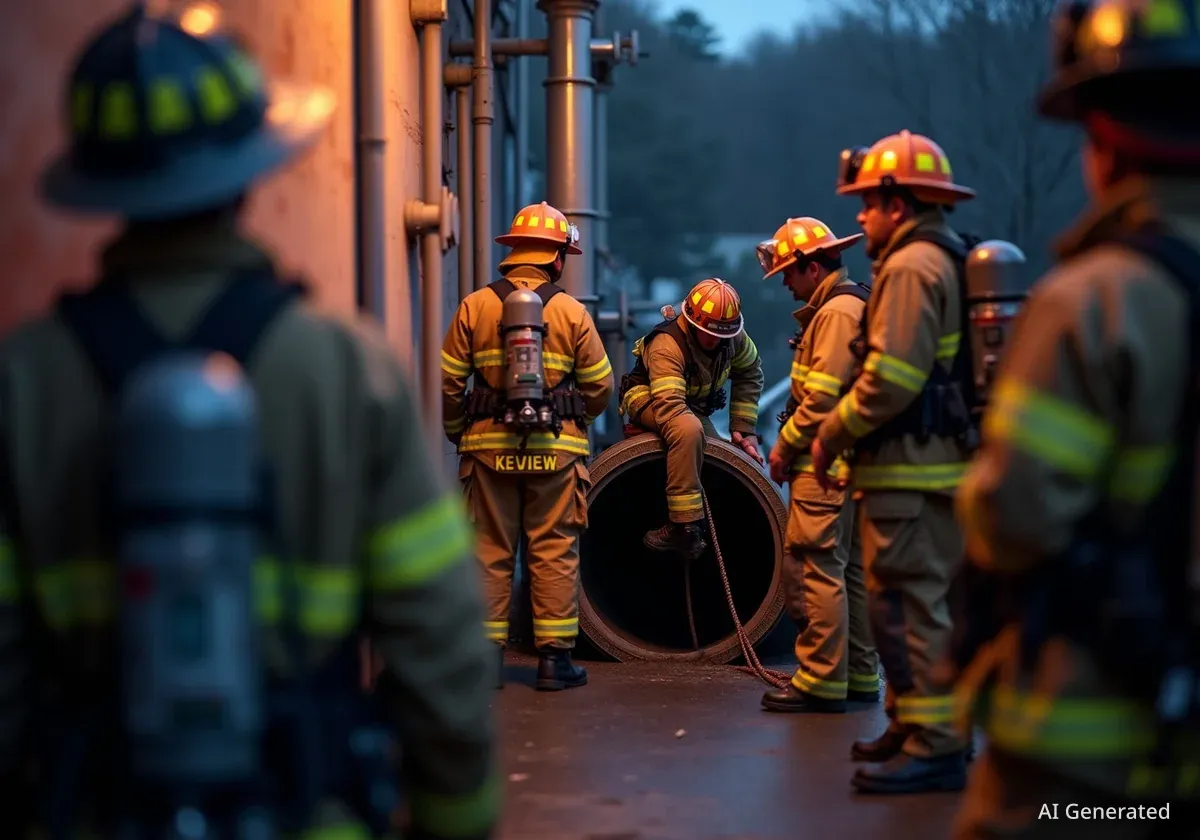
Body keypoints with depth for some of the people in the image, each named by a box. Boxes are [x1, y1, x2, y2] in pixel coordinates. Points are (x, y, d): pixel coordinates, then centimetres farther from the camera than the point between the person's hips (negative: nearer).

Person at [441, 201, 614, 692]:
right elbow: (599, 386, 3)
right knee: (554, 552, 4)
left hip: (489, 445, 1)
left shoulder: (475, 307, 0)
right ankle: (554, 657, 4)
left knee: (491, 551, 8)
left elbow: (448, 381, 1)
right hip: (556, 449, -1)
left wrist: (459, 432, 15)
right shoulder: (571, 312, -2)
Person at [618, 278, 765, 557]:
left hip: (695, 407, 8)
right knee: (689, 429, -40)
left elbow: (750, 372, 5)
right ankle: (684, 527, -44)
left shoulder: (733, 337, -12)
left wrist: (743, 428, 0)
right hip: (648, 401, -8)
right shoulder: (666, 346, -32)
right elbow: (669, 405, -42)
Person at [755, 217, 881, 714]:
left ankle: (821, 682, -8)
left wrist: (784, 446, -10)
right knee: (850, 570, 13)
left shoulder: (837, 312, -13)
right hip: (848, 463, 11)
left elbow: (822, 396, -19)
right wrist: (791, 445, 13)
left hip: (825, 466, -11)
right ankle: (859, 677, 18)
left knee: (817, 570, -9)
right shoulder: (853, 306, 20)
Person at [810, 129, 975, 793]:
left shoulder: (911, 267, -13)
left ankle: (934, 746, -9)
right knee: (925, 601, 17)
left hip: (911, 470, -11)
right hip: (945, 464, 11)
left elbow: (891, 377, -23)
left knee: (908, 606, -9)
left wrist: (832, 434, -10)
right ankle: (916, 728, 26)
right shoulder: (951, 261, 18)